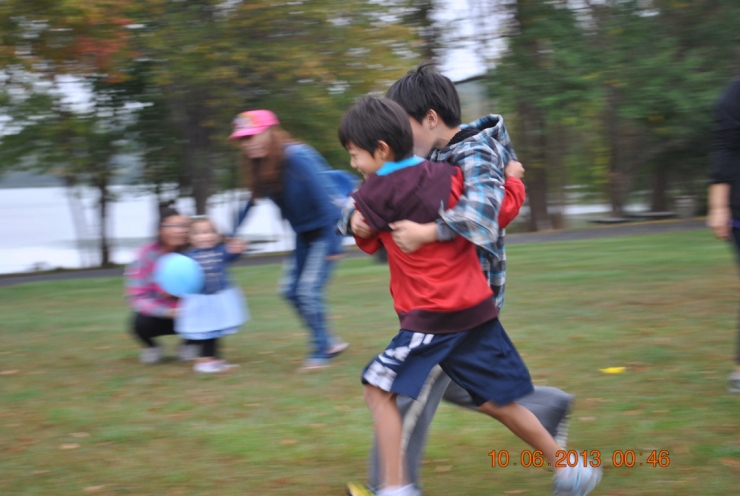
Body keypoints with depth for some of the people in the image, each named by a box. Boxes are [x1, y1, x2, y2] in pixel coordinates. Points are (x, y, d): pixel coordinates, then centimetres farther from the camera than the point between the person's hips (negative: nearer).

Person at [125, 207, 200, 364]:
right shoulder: (146, 255, -17)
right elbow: (136, 297, -20)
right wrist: (167, 311, -35)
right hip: (157, 314, -1)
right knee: (141, 323, -34)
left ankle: (190, 344, 6)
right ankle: (151, 346, 4)